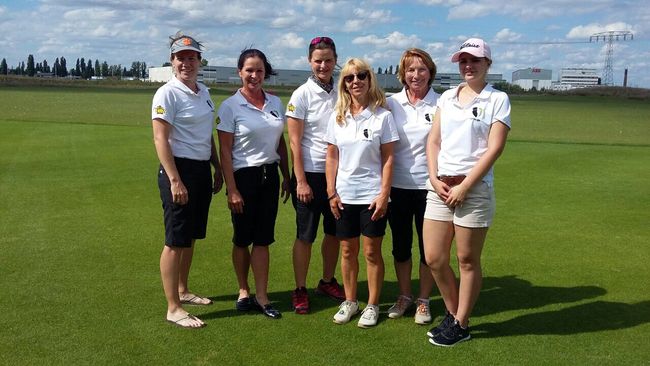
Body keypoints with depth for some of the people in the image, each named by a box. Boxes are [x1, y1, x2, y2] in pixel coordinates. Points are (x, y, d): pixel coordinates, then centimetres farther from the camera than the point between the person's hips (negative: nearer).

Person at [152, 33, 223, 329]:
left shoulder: (203, 91, 13)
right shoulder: (168, 94, -10)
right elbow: (160, 139, -17)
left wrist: (218, 168, 20)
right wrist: (175, 180, -22)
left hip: (202, 169, 8)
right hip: (179, 169, -8)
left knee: (191, 237, 17)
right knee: (176, 241, -3)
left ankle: (183, 291, 32)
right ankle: (173, 308, 5)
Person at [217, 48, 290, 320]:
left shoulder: (275, 103, 6)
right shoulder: (230, 106, -7)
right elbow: (225, 151, -9)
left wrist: (286, 177, 11)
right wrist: (232, 190, -13)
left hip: (269, 176, 4)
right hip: (243, 177, -3)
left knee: (263, 239, 4)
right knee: (242, 238, 9)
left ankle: (261, 297, 10)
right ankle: (244, 291, 26)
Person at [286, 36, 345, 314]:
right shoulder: (302, 94, -6)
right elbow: (295, 141, -8)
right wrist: (301, 181, -12)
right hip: (310, 174, -4)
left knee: (335, 232, 13)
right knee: (306, 235, 2)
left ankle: (327, 282, 31)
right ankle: (300, 290, 16)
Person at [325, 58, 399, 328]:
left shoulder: (382, 116, -4)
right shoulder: (337, 117, 4)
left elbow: (388, 159, -5)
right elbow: (332, 157, 7)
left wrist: (384, 194, -11)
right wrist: (331, 192, 1)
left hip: (372, 195, -3)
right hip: (344, 195, 3)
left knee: (372, 252, 5)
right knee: (348, 250, 12)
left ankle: (373, 306, 19)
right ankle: (349, 302, 26)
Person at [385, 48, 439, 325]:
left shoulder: (440, 104, -2)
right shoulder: (392, 103, 3)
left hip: (428, 185, -2)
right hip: (398, 186, 2)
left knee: (428, 246, 7)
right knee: (400, 245, 12)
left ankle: (423, 300, 24)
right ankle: (403, 296, 30)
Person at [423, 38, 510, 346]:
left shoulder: (497, 99, 0)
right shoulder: (447, 97, 14)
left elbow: (494, 148, -9)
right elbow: (433, 141, 10)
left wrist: (464, 186, -13)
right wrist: (435, 179, -4)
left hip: (474, 187, -5)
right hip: (440, 186, 5)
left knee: (467, 260, 5)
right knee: (434, 258, 6)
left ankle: (461, 325, 20)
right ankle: (452, 313, 28)